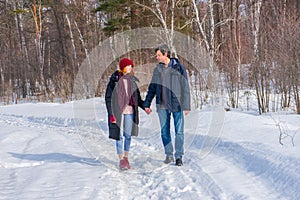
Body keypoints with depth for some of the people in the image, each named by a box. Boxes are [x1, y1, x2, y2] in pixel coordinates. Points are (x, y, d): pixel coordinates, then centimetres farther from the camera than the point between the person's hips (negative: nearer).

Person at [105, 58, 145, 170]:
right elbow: (108, 97, -6)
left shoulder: (132, 80, 7)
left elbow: (137, 97, 18)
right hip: (118, 112, -4)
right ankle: (121, 160, 8)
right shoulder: (115, 80, -7)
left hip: (129, 111, 4)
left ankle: (126, 158, 22)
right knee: (119, 136, -1)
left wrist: (144, 106, 4)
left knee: (128, 135, 9)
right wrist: (111, 113, -11)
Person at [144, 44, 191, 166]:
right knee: (164, 131, 6)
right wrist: (147, 104, 11)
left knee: (179, 131, -3)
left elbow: (185, 87, -3)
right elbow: (152, 88, 15)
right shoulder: (157, 69, 8)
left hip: (176, 104, -4)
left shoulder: (178, 67, -3)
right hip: (162, 105, 4)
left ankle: (178, 156, 4)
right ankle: (169, 154, 16)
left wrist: (186, 106, -8)